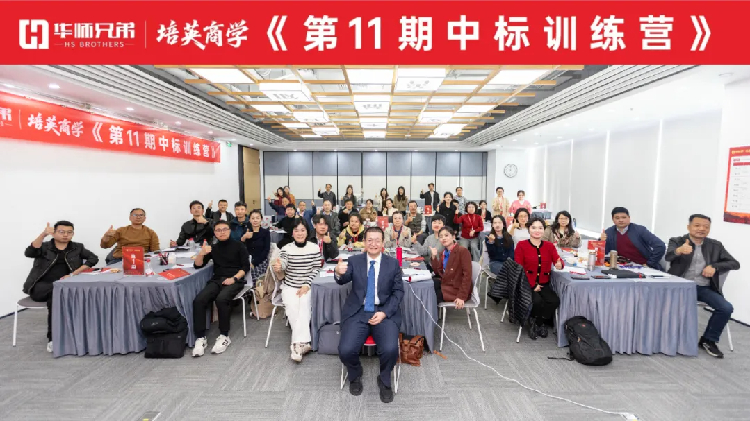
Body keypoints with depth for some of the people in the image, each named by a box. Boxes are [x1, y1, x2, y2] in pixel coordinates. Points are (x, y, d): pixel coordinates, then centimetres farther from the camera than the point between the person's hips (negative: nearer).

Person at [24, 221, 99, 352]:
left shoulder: (77, 247, 12)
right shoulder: (44, 247, 8)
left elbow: (93, 258, 0)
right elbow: (29, 253, -13)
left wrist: (74, 274, -11)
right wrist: (43, 234, -26)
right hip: (40, 287, -1)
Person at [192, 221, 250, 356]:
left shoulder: (238, 246, 7)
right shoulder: (213, 248, 19)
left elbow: (246, 266, 0)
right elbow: (197, 265, 12)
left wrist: (234, 278, -15)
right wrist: (202, 253, -8)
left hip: (235, 280, -4)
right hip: (216, 280, 4)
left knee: (221, 299, -34)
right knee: (198, 300, -24)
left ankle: (224, 336, -18)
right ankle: (200, 338, -16)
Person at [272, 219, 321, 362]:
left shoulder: (315, 248, -2)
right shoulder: (286, 249, -3)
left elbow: (316, 270, 0)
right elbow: (281, 276, -8)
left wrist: (307, 285, -13)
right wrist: (278, 270, -31)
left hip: (308, 286, 0)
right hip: (289, 286, 0)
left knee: (304, 304, -30)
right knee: (292, 306, -27)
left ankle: (297, 344, -27)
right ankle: (303, 343, -21)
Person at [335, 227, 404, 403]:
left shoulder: (393, 263, 4)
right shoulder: (354, 261, 3)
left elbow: (398, 292, 3)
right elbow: (343, 280, -14)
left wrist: (384, 313, -12)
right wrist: (339, 273, -39)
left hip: (384, 312, 0)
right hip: (358, 312, 1)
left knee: (390, 349, -24)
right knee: (346, 350, -20)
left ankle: (384, 381, 11)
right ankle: (355, 375, 18)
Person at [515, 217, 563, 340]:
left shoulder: (549, 246, 11)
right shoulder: (521, 245, -1)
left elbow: (558, 260, -4)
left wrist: (560, 265, -30)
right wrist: (533, 285, -14)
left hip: (544, 284, 4)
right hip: (527, 284, -4)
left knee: (554, 301, -22)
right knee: (537, 301, -29)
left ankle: (537, 322, 4)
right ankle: (538, 323, 5)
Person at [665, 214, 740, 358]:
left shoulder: (715, 245, 12)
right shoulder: (677, 241, 0)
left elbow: (735, 263, 10)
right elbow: (668, 256, -20)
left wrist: (715, 267, -10)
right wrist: (679, 251, -44)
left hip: (705, 288, 4)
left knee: (727, 308, -18)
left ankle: (708, 340, 4)